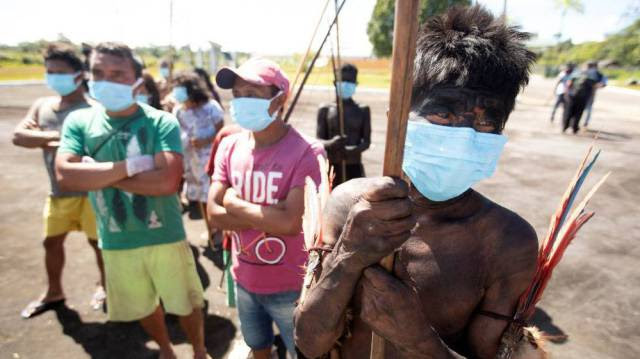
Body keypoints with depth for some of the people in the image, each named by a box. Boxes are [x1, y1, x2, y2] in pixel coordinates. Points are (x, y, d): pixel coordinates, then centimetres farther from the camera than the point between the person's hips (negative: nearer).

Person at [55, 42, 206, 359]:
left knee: (186, 304, 16)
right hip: (116, 243, 4)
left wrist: (97, 173, -19)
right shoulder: (78, 122, -3)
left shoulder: (161, 122, -14)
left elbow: (167, 181, -26)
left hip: (165, 237, -3)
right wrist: (130, 166, -23)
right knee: (143, 307, 24)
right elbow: (65, 175, -16)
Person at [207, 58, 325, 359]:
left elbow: (291, 223, -29)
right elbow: (214, 215, -8)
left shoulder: (307, 152, -22)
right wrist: (272, 216, -20)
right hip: (244, 280, 5)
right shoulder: (229, 147, -5)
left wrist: (234, 202, -17)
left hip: (290, 287, -5)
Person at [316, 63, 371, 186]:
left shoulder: (363, 110, 5)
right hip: (331, 168, 0)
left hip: (354, 168, 0)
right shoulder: (325, 110, 3)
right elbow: (318, 141, -2)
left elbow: (367, 141, -1)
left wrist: (354, 150, -24)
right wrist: (331, 143, -26)